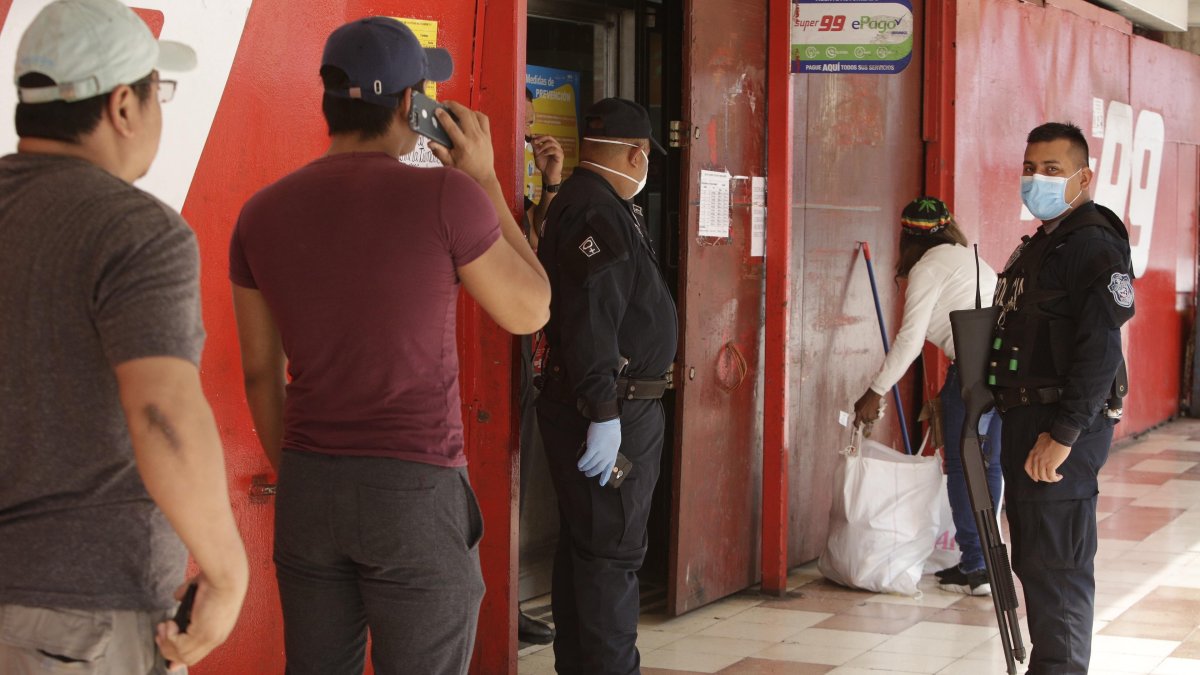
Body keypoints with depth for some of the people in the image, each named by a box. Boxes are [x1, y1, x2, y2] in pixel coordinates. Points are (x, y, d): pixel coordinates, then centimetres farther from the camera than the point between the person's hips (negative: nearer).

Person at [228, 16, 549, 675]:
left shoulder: (262, 213, 4)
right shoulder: (447, 198, -11)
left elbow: (259, 371, 10)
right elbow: (528, 311, 3)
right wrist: (486, 183, 8)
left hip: (308, 489, 5)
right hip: (417, 490, -4)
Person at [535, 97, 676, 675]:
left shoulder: (578, 201, 18)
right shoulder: (597, 212, -17)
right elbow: (591, 318, -25)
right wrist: (604, 411, -26)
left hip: (611, 405, 11)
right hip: (611, 410, -11)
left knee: (584, 542, 15)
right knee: (612, 550, -8)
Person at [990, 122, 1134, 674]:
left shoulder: (1094, 245, -13)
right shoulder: (1039, 245, 19)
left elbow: (1101, 350, -22)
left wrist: (1063, 434, -25)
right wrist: (1013, 418, 17)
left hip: (1064, 427, -10)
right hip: (1025, 420, 10)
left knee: (1056, 563, -8)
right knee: (1032, 559, 16)